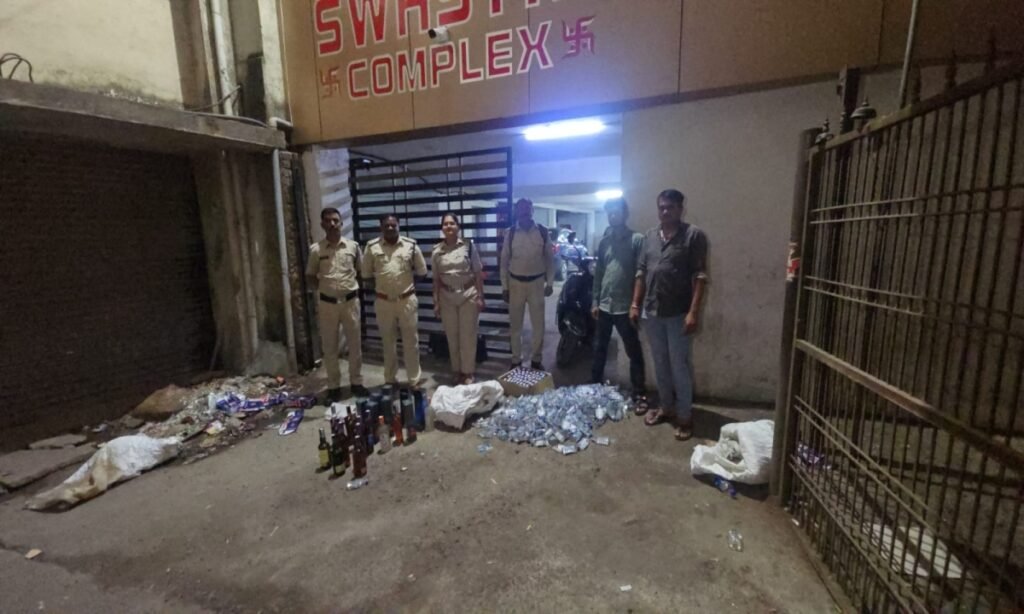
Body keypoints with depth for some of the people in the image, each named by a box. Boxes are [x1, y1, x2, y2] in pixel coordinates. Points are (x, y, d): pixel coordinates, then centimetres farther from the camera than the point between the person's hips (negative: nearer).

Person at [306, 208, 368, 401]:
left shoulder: (353, 246, 0)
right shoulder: (316, 249, -2)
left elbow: (361, 270, 12)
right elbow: (310, 275, 8)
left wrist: (352, 283, 2)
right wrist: (322, 289, -2)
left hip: (350, 300, 1)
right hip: (327, 303, 0)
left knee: (355, 343, 8)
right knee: (329, 346, 7)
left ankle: (356, 382, 22)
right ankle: (334, 386, 20)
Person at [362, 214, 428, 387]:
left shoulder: (411, 245, -2)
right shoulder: (372, 246, -1)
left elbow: (422, 271, 6)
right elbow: (366, 274, 6)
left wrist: (407, 278, 3)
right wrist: (380, 283, 3)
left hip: (407, 300, -1)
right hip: (383, 301, 1)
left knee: (411, 341, 7)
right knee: (388, 342, 13)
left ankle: (414, 379, 20)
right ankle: (390, 379, 28)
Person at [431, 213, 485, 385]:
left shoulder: (468, 245, -5)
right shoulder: (436, 251, 2)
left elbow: (478, 273, -2)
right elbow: (436, 278, 5)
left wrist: (480, 296, -6)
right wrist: (436, 302, 3)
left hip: (468, 294, -2)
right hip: (447, 297, 2)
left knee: (467, 335, 4)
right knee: (452, 336, 10)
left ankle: (468, 372, 17)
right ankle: (457, 370, 25)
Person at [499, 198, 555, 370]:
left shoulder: (542, 232, -2)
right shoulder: (510, 233, -2)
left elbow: (549, 258, 4)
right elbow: (504, 261, 1)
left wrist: (550, 283, 0)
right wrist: (504, 287, -1)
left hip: (536, 282, 0)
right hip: (515, 283, 0)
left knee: (538, 323, 5)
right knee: (515, 324, 9)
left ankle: (536, 359, 21)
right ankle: (516, 359, 23)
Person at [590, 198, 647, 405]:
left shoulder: (637, 239, -5)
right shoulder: (604, 241, 12)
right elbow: (598, 273, 13)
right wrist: (595, 301, 9)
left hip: (625, 306, -5)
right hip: (604, 305, 5)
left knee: (634, 352, 4)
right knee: (599, 349, 14)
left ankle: (639, 393, 15)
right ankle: (595, 386, 29)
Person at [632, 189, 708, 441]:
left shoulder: (694, 235, -7)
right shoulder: (649, 235, 10)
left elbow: (700, 277, -12)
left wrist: (693, 311, -18)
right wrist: (635, 304, 8)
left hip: (678, 314, -5)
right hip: (652, 311, 5)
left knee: (680, 365, 2)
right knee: (660, 363, 15)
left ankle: (684, 416, 16)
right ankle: (666, 408, 30)